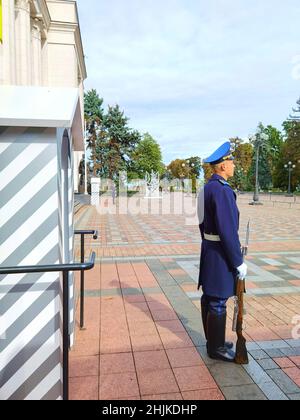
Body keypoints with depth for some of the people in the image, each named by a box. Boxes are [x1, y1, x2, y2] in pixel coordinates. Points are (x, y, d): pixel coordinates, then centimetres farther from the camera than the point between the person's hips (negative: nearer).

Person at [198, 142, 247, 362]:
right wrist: (239, 262, -17)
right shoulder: (222, 190, -21)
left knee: (209, 298, 17)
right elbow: (228, 231, -24)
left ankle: (213, 340, 32)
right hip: (221, 254, -10)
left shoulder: (208, 188, 10)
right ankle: (216, 348, 18)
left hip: (209, 249, 10)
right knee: (218, 303, 3)